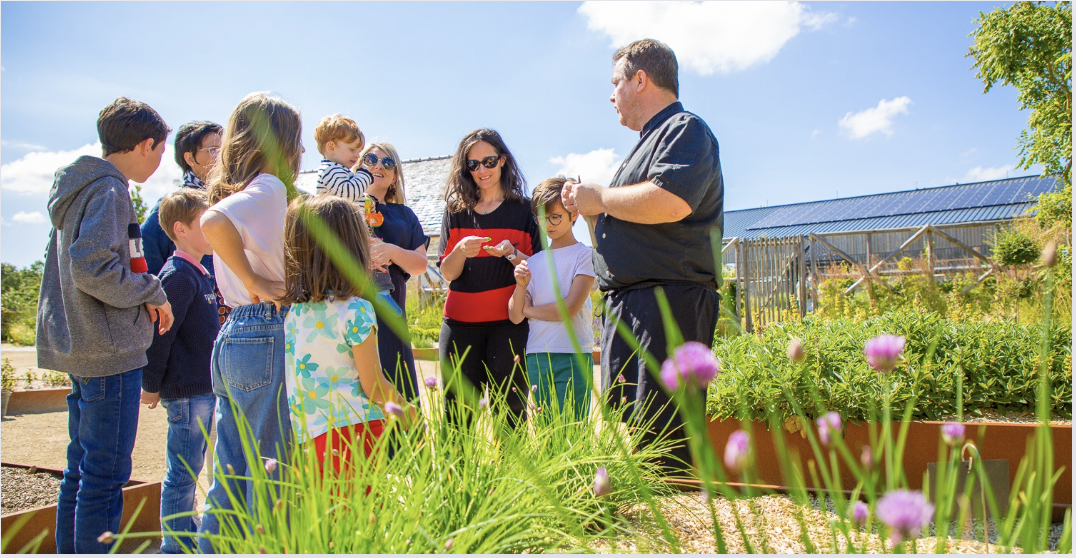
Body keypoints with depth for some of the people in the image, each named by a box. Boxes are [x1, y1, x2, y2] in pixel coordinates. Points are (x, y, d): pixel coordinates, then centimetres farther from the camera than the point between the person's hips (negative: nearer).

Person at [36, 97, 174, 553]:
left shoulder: (77, 189, 16)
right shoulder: (108, 190, -13)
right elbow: (92, 267, -25)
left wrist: (142, 295, 14)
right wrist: (151, 293, -12)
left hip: (82, 348, 10)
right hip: (110, 350, -10)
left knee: (81, 467, 18)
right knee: (106, 474, -4)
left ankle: (69, 550, 28)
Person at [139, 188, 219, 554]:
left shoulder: (199, 274, 14)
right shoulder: (177, 276, -16)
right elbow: (160, 333, -19)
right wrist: (151, 385, -15)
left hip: (202, 388, 10)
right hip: (187, 390, -10)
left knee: (190, 470, 19)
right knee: (183, 474, 1)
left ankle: (189, 538, 31)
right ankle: (176, 546, 13)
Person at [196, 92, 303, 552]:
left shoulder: (236, 188, 16)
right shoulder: (269, 186, -10)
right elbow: (214, 222, -29)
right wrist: (256, 283, -19)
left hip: (231, 337, 9)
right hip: (268, 337, -9)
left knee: (231, 475, 16)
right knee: (273, 475, 0)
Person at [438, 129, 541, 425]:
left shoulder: (523, 210, 5)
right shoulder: (456, 210, 10)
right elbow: (447, 272, 6)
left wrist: (512, 254, -16)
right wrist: (461, 250, -16)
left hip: (508, 321, -2)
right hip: (461, 322, 2)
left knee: (509, 404, -4)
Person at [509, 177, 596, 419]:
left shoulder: (584, 254, 0)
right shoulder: (534, 262, 13)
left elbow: (569, 308, -10)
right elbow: (515, 316, 8)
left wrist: (529, 310, 2)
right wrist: (521, 285, -10)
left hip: (573, 355, -4)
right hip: (536, 356, 5)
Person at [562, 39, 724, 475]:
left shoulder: (685, 129, -4)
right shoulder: (648, 142, 27)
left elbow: (669, 202, -25)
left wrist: (599, 197, -10)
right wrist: (589, 211, 15)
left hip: (667, 304, -10)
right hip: (624, 308, 10)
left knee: (658, 444, -12)